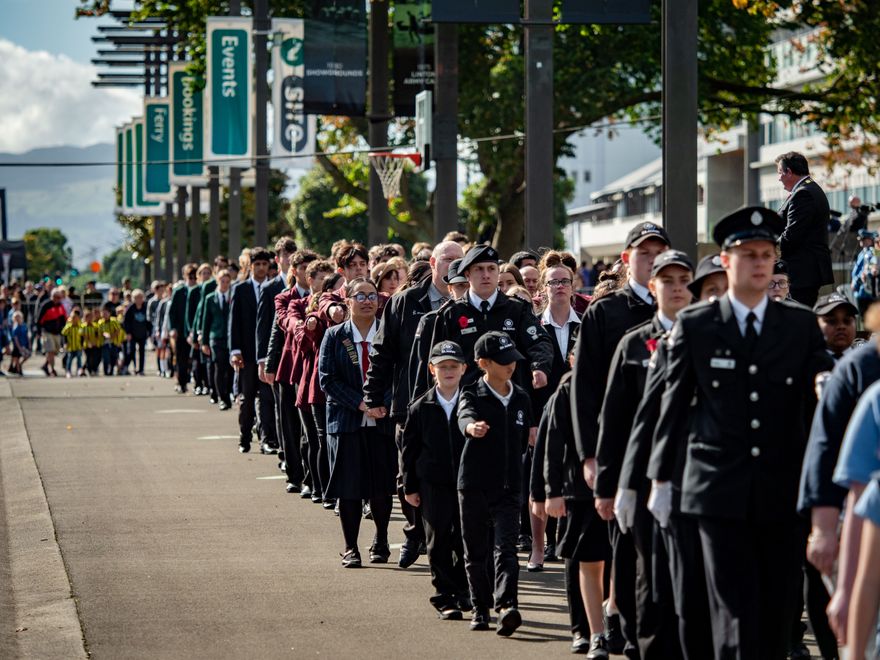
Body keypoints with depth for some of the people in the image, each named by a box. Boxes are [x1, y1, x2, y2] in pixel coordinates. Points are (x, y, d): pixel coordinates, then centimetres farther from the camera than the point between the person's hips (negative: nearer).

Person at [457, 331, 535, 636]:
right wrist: (471, 426, -51)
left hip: (509, 486, 2)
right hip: (474, 484, -2)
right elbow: (465, 415, -31)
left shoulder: (521, 398, 8)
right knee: (475, 551, 7)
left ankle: (507, 606, -23)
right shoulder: (473, 395, -5)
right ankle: (481, 608, 19)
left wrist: (533, 436, 2)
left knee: (506, 549, -11)